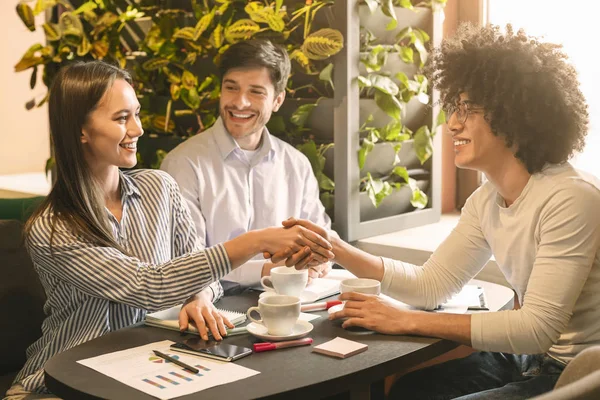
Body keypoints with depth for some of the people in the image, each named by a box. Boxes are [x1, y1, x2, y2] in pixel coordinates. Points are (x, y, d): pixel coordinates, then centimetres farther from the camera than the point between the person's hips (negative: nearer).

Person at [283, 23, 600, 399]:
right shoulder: (487, 200, 3)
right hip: (525, 359, 7)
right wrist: (337, 249, -7)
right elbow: (431, 285, 4)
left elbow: (538, 327, -27)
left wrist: (408, 321, -26)